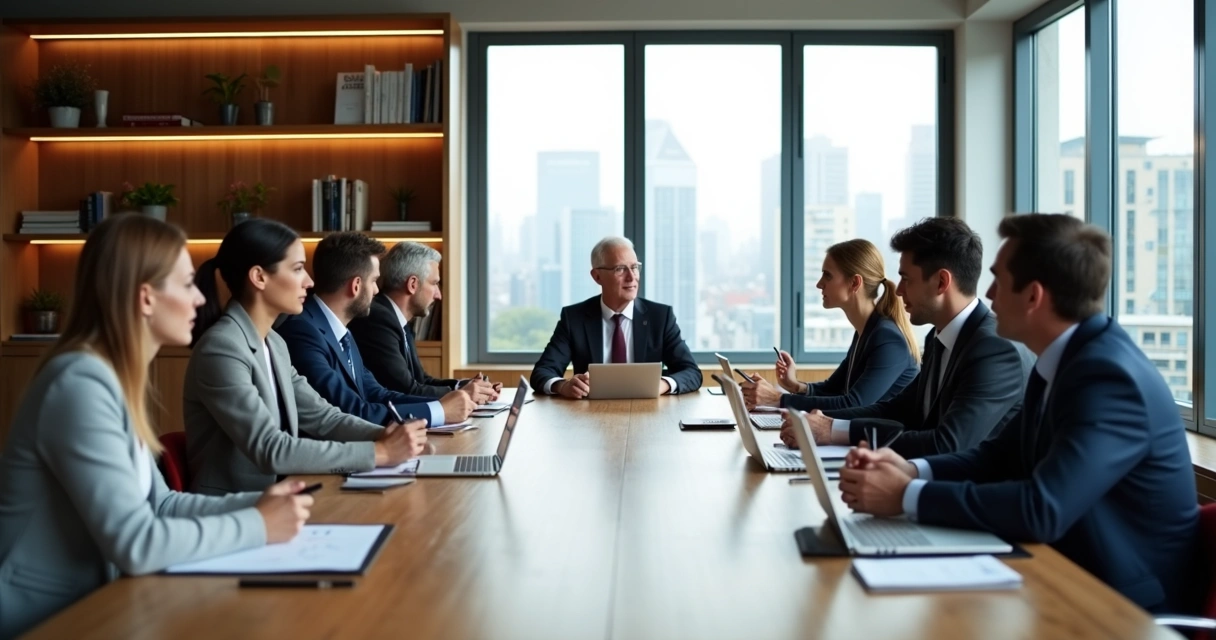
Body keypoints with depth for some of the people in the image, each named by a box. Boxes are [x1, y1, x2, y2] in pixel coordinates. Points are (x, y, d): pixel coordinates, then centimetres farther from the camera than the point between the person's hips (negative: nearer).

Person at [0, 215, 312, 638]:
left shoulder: (117, 378, 5)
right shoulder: (83, 384, -22)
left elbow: (157, 503, 9)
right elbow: (134, 544, -25)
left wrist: (253, 504, -4)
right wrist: (257, 526, -16)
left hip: (82, 603, 8)